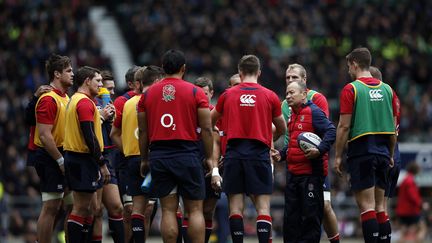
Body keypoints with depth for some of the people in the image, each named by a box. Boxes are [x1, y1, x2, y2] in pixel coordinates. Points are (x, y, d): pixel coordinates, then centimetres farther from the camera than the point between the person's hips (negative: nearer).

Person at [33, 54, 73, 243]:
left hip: (58, 158, 10)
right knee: (50, 207, -9)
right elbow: (45, 136, -21)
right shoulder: (49, 99, -15)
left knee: (53, 207, 11)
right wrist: (61, 161, -20)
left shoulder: (64, 97, 16)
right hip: (50, 157, -10)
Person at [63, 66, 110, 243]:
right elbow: (90, 136, -20)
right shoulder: (85, 102, -14)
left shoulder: (75, 100, 18)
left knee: (88, 206, 14)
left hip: (74, 156, 10)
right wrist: (102, 164, -18)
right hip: (83, 160, -10)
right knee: (81, 208, -9)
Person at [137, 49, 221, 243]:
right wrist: (209, 158, 6)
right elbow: (206, 128, -2)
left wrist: (144, 160, 16)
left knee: (168, 210, 4)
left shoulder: (147, 94, 7)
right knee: (195, 210, 3)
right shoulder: (195, 92, 0)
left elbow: (143, 131, 8)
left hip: (159, 155, 2)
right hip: (187, 153, -2)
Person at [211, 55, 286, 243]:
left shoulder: (228, 95, 7)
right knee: (263, 207, -2)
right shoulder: (270, 96, 4)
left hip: (234, 153, 1)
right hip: (259, 153, -1)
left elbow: (211, 120, 23)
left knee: (235, 207, 4)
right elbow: (281, 128, 16)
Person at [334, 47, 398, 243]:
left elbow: (344, 126, -9)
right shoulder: (386, 89, 10)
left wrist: (338, 156, -3)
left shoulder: (351, 89, -6)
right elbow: (393, 127, 13)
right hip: (382, 152, 6)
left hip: (361, 152, -6)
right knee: (379, 206, 11)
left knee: (366, 206, -7)